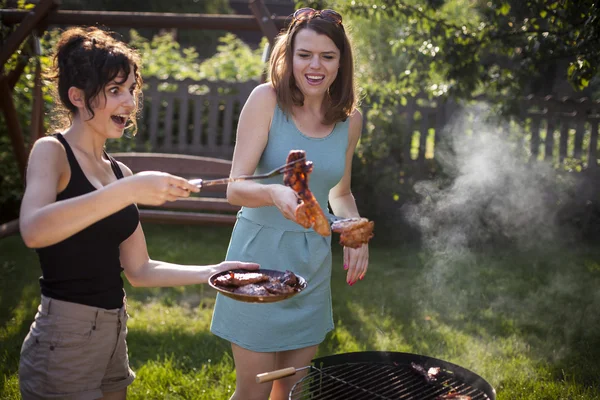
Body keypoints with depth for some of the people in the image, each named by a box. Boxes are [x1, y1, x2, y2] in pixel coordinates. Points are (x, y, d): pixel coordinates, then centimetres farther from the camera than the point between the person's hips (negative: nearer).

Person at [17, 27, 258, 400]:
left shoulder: (120, 172, 10)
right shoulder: (52, 151, -9)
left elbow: (140, 269, 10)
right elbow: (33, 230, -30)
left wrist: (211, 272, 0)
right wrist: (129, 191, -33)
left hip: (114, 338, 7)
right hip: (64, 340, -7)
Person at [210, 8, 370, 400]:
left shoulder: (350, 120, 2)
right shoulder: (267, 100, -12)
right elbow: (235, 188, -18)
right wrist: (274, 193, -39)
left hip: (313, 261, 5)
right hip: (261, 253, -4)